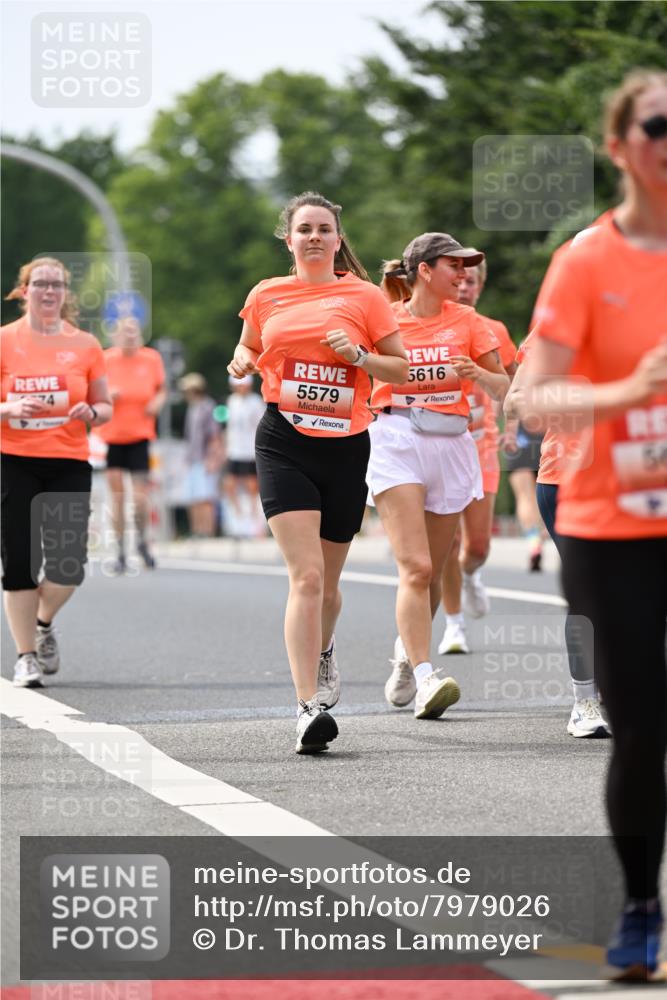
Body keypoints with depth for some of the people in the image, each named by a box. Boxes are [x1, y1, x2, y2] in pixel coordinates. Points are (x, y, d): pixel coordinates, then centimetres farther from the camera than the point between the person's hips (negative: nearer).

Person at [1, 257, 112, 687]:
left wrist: (91, 412, -9)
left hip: (69, 463, 1)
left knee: (69, 565, -6)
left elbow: (105, 406, 13)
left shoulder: (85, 345, 7)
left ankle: (43, 624, 25)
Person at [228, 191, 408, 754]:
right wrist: (243, 363, 0)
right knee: (306, 576, -16)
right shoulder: (267, 296, 9)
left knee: (327, 581, 13)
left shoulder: (364, 296, 4)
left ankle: (323, 654, 47)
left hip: (345, 446, 1)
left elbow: (401, 369, 6)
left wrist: (358, 355, -12)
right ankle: (309, 707, -21)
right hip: (284, 443, -1)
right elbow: (248, 351, 23)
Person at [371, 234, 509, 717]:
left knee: (432, 573, 8)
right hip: (396, 442, -3)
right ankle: (425, 679, -23)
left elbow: (502, 387, 8)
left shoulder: (467, 321, 8)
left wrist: (476, 373, -12)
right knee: (415, 568, -16)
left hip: (451, 444, 3)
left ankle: (405, 658, 33)